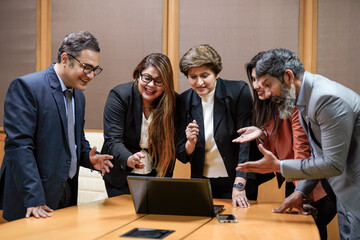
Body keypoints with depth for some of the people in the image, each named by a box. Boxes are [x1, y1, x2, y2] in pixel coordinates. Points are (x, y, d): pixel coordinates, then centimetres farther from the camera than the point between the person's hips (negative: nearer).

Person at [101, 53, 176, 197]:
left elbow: (171, 146, -3)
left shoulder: (172, 102, -7)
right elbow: (113, 141, -22)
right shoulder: (119, 95, -14)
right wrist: (129, 160, -41)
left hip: (154, 175, 2)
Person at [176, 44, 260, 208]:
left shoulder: (239, 92, -10)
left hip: (237, 182, -3)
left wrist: (239, 186, -21)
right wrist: (190, 143, -19)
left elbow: (246, 141, -14)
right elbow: (182, 156, 4)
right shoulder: (184, 101, -1)